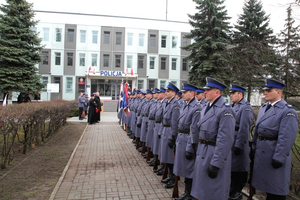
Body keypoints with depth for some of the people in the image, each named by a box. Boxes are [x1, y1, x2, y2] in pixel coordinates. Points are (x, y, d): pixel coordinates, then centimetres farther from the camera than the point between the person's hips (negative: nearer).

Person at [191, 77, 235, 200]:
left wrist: (216, 164, -22)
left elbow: (225, 140, -23)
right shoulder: (206, 107, 9)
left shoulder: (225, 110, -19)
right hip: (202, 152, 8)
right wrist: (199, 148, 16)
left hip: (215, 154, -8)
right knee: (202, 188, 22)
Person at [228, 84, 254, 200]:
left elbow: (244, 128, -19)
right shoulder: (232, 106, 13)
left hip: (238, 142, -8)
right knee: (231, 167, 16)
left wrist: (239, 145, -20)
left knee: (239, 169, 5)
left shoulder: (246, 107, -13)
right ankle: (233, 190, 31)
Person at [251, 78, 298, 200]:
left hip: (274, 152, -7)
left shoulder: (287, 111, -15)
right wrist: (254, 148, 13)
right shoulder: (263, 108, 10)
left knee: (276, 188, 7)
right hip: (261, 151, 8)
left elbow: (287, 138, -19)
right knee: (266, 181, 20)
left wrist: (279, 158, -21)